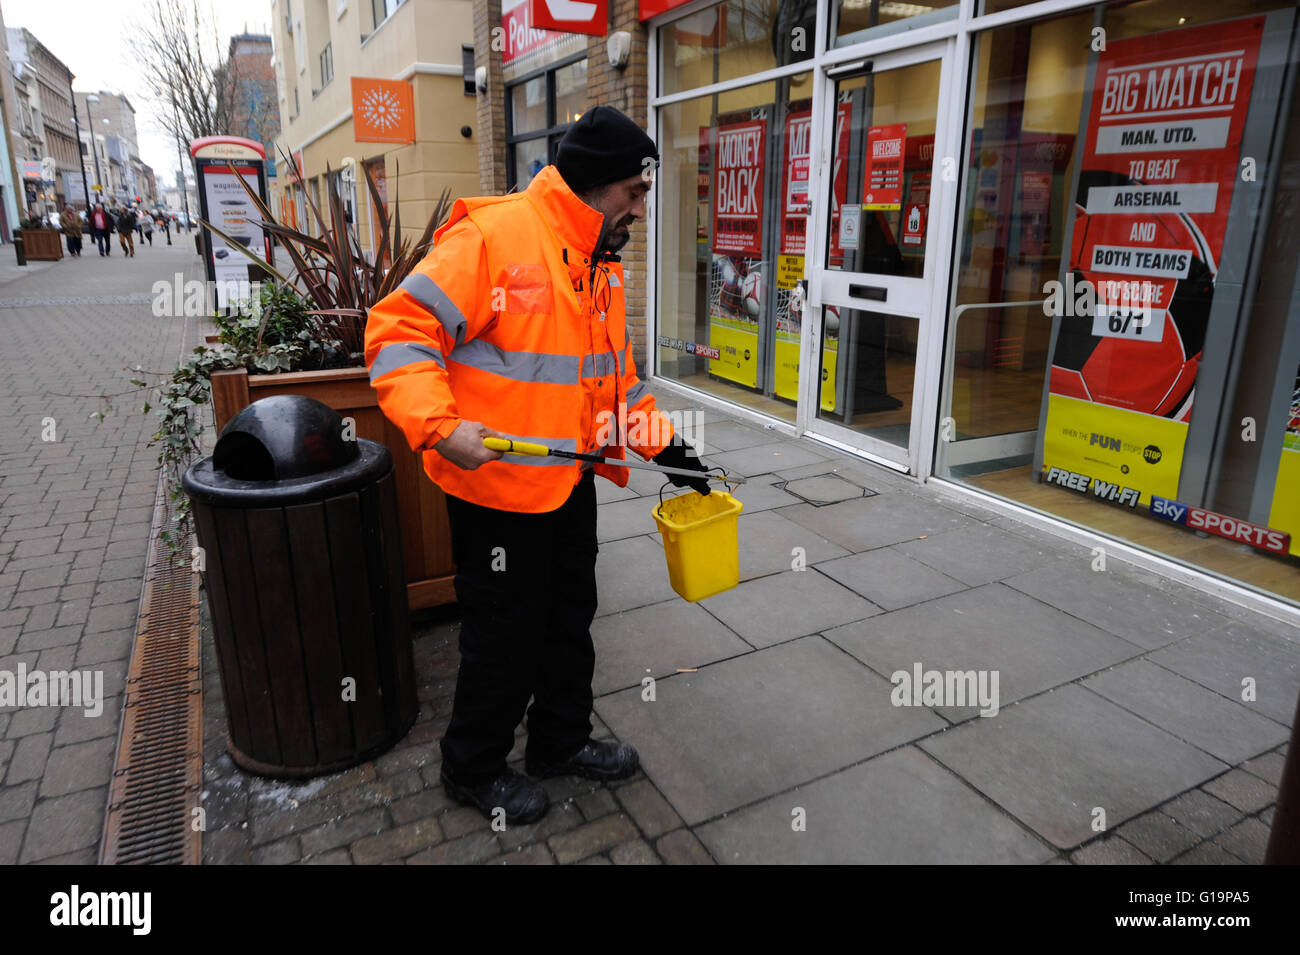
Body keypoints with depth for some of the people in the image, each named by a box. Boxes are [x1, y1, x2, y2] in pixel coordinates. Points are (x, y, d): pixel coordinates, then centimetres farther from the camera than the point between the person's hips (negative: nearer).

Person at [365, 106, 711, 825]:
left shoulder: (601, 263, 11)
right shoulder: (492, 236, -17)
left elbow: (615, 372, 19)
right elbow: (400, 331, -20)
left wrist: (662, 443, 12)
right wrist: (439, 425, -31)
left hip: (570, 483, 9)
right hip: (495, 488, -8)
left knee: (569, 620, 21)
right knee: (505, 634, 7)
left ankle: (562, 741, 43)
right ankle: (473, 769, 32)